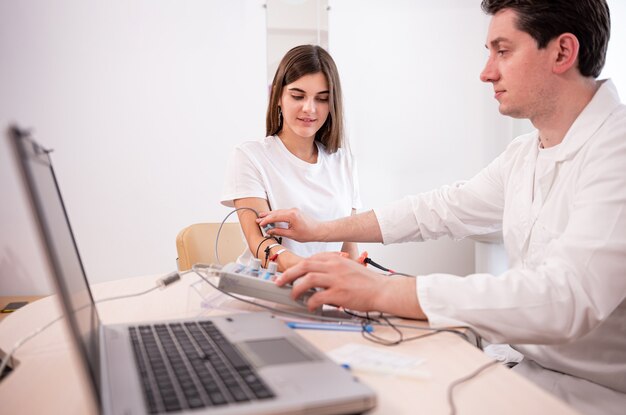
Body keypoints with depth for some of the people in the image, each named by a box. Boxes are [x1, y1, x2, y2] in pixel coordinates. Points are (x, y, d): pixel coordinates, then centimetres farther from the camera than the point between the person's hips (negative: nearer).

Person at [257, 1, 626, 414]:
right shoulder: (525, 154, 5)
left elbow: (562, 297, -34)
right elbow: (443, 209, 11)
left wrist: (382, 291, -34)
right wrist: (320, 230, 12)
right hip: (532, 370, 6)